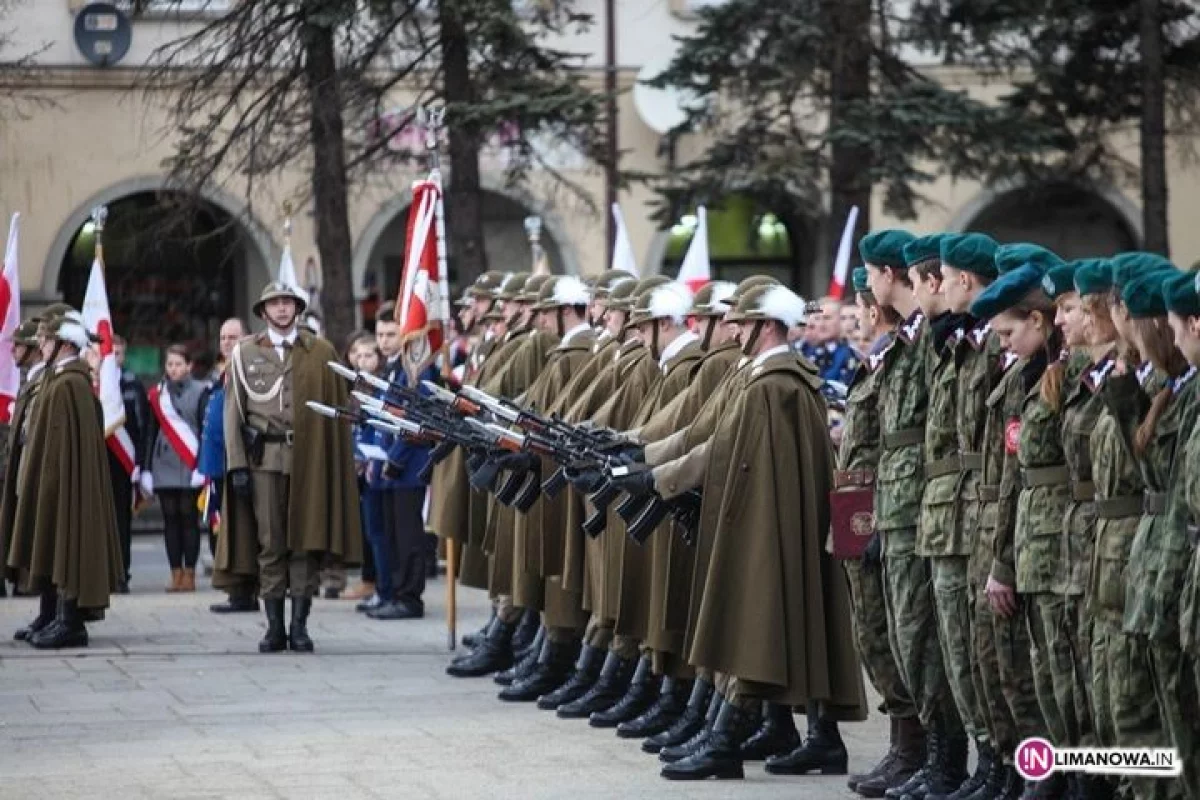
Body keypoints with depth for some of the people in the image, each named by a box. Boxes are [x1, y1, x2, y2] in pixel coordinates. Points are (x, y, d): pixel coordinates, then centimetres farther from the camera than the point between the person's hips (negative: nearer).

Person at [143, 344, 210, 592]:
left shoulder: (200, 392, 1)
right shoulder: (157, 394, 10)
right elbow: (151, 431, 11)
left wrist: (202, 466, -11)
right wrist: (146, 467, 6)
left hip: (190, 467, -3)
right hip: (164, 466, 3)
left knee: (189, 519, -2)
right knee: (170, 520, 3)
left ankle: (189, 574, 1)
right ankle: (176, 574, 6)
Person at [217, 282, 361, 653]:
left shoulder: (321, 353, 7)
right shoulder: (245, 352, 9)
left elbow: (335, 411, 5)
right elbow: (234, 411, 7)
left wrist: (336, 465, -2)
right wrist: (237, 465, -2)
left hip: (309, 459, 0)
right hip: (264, 458, 0)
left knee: (306, 542, -1)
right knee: (269, 543, 1)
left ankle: (300, 626, 4)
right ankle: (274, 626, 6)